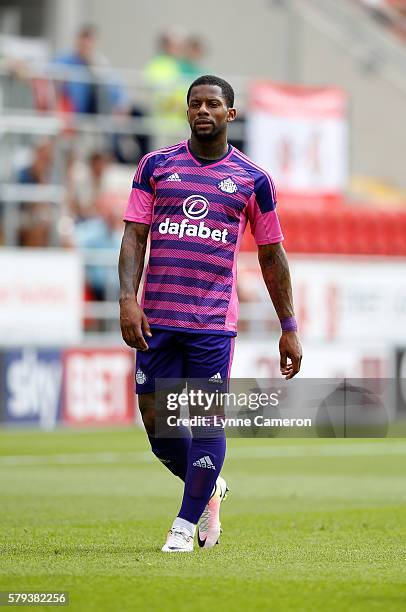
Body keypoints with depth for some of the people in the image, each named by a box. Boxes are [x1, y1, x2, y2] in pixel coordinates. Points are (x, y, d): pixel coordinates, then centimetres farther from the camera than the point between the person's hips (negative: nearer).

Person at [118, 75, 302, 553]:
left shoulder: (252, 179, 5)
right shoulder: (156, 165, 7)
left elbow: (272, 255, 10)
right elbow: (134, 235, 4)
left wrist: (289, 328, 8)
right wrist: (128, 300, -11)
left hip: (213, 320, -2)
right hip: (156, 317, 2)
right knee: (156, 422, 3)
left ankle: (186, 523, 7)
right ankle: (210, 490, 29)